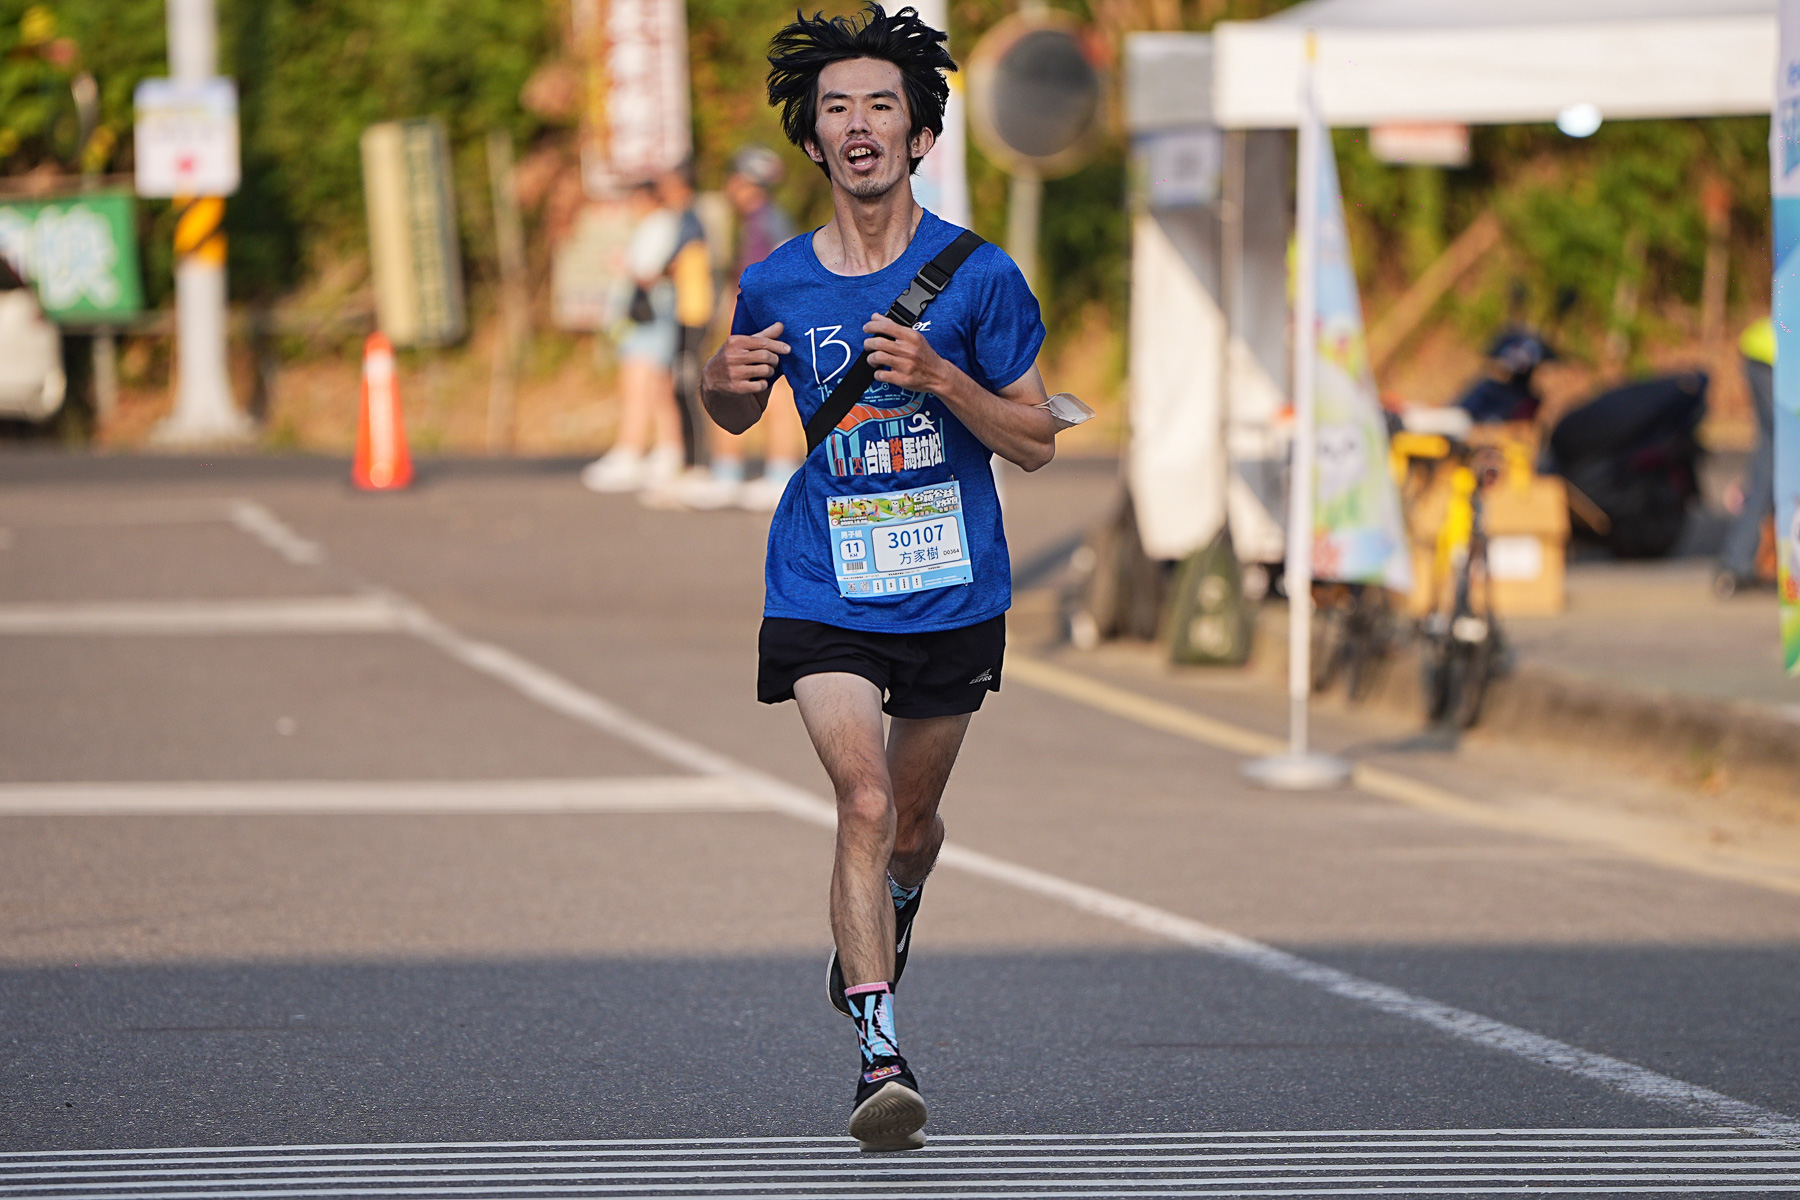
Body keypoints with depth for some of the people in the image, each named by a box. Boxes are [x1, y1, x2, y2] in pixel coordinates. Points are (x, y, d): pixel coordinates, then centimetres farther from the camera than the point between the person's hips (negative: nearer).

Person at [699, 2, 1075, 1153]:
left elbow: (1036, 441, -3)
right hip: (823, 592, -1)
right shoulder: (774, 285, -1)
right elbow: (739, 413, 18)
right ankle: (882, 1058, -21)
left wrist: (940, 378, -20)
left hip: (952, 592, 1)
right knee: (865, 802, -19)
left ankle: (885, 920, 52)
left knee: (910, 819, 16)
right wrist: (724, 383, -7)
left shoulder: (978, 275, -6)